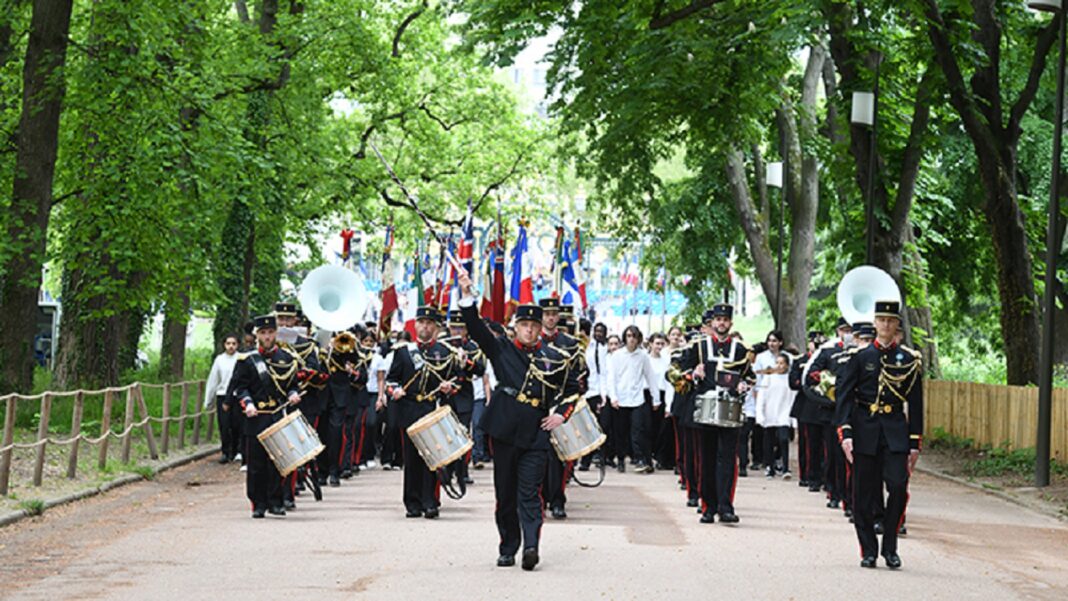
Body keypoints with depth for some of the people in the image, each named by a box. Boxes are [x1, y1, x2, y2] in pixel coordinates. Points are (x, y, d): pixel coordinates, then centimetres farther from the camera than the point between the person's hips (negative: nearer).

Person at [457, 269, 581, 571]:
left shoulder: (553, 357, 9)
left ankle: (531, 545, -20)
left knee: (529, 492, -9)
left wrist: (561, 413, 4)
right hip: (505, 430, 1)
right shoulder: (501, 349, 6)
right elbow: (476, 329, -7)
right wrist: (467, 296, -21)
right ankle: (507, 549, 15)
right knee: (505, 493, 6)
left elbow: (573, 387, 19)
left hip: (535, 433, -1)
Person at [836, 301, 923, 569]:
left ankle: (890, 547, 0)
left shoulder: (909, 360, 6)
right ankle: (868, 551, 12)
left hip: (895, 430, 0)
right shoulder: (860, 357, 3)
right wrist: (845, 433, -11)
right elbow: (845, 396, 1)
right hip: (865, 430, 0)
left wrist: (915, 443, 5)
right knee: (865, 494, 2)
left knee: (898, 485, -14)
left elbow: (915, 403, 8)